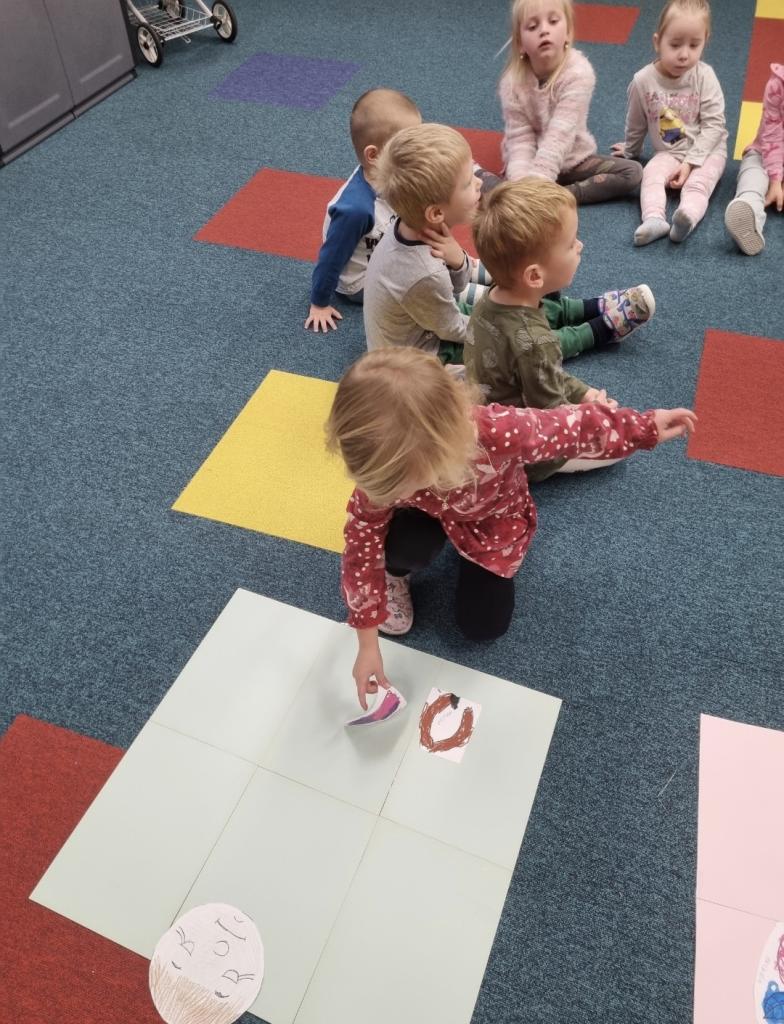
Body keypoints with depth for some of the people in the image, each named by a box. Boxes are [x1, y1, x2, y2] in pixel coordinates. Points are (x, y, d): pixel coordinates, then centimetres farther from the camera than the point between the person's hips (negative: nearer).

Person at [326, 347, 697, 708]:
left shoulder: (502, 431, -45)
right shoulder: (385, 465, -37)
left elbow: (575, 426, -26)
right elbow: (361, 541, -26)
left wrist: (645, 427, -12)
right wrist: (368, 646, -24)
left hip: (494, 519, 0)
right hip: (431, 514, 0)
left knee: (482, 626, 2)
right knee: (405, 545, -35)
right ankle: (393, 573, 4)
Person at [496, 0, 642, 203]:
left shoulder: (578, 73, -22)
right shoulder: (512, 82, -15)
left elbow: (559, 135, -30)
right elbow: (520, 138, -18)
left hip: (572, 160, 0)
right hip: (532, 162, 0)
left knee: (632, 173, -20)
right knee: (482, 185, -26)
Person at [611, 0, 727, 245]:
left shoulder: (705, 76, -14)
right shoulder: (643, 81, -10)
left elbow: (714, 125, -13)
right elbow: (636, 124, 9)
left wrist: (690, 162, -22)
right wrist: (631, 151, 24)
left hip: (707, 150, -1)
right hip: (668, 153, 1)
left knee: (698, 182, -29)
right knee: (651, 174, -28)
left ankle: (687, 218, -55)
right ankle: (654, 219, -51)